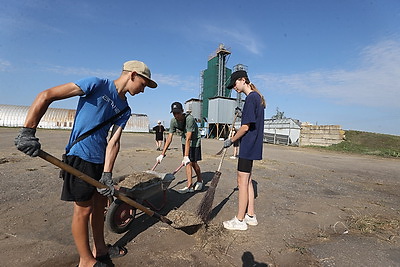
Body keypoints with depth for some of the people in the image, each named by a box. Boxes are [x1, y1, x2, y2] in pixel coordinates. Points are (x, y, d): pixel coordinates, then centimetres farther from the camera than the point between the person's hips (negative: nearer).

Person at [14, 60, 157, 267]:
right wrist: (28, 132, -16)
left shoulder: (124, 110, 7)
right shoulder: (97, 84, -12)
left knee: (100, 205, 17)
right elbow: (46, 96, -12)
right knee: (83, 209, 4)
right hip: (80, 156, -7)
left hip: (100, 160, 8)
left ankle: (100, 249, 38)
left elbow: (113, 142, -1)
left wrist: (106, 174, -9)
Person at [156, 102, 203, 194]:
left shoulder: (189, 119, -31)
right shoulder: (173, 121, -14)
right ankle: (189, 185, 11)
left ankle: (200, 181, 19)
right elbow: (169, 138, -13)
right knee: (188, 163, 4)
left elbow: (188, 139, -34)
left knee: (192, 162, -4)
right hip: (184, 140, 5)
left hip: (194, 140, -5)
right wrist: (162, 154, -15)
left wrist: (186, 156, -36)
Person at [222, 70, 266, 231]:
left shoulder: (251, 98, -15)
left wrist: (231, 140, -7)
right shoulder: (257, 97, 16)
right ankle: (251, 215, 28)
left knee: (242, 182, -1)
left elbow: (246, 127, -19)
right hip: (253, 146, 10)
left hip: (248, 146, -10)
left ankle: (240, 220, 13)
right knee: (248, 181, 16)